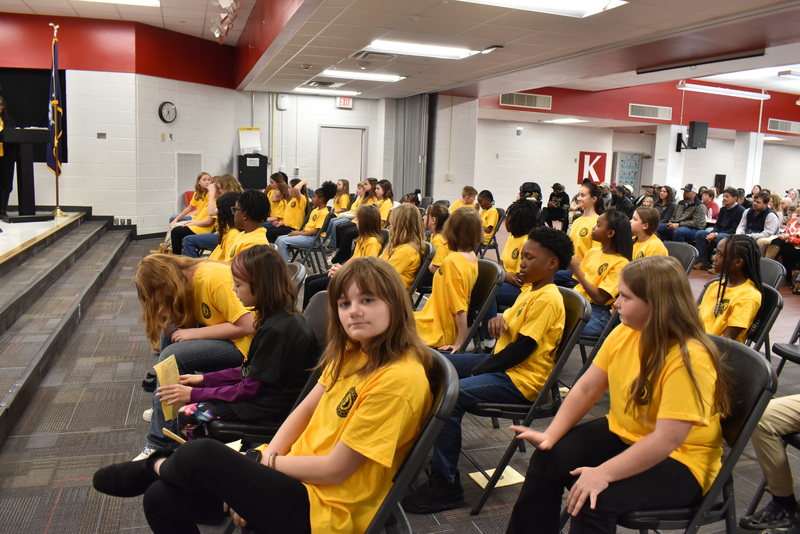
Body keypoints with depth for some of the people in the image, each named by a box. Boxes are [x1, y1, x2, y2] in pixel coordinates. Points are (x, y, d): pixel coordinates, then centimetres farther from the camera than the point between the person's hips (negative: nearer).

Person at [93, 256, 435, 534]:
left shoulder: (400, 378, -22)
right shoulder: (351, 353, 5)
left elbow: (335, 470, -19)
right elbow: (303, 412, 6)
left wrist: (262, 463, -7)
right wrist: (254, 474, -6)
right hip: (298, 476, 8)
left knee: (201, 455, -20)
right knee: (162, 499, -3)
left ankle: (154, 467, 14)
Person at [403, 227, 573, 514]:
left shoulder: (547, 300, -18)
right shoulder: (530, 290, 11)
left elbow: (522, 348, -22)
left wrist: (479, 370, -16)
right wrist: (500, 320, -6)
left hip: (521, 378, -10)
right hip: (502, 362, 11)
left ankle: (445, 486, -18)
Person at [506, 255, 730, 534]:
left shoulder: (689, 359, -27)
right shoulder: (624, 333, -6)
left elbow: (667, 439, -31)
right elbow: (586, 389, -1)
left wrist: (603, 474, -33)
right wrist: (550, 436, -9)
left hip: (678, 461, -7)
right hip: (622, 433, 7)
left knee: (598, 499, -28)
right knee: (548, 458, -7)